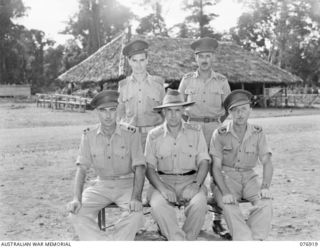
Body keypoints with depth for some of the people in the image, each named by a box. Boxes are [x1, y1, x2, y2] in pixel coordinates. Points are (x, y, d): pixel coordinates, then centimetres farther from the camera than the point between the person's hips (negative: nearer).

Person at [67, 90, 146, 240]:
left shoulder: (131, 134, -6)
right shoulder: (89, 136, 0)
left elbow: (139, 168, -9)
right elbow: (81, 168, -3)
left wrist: (136, 198, -24)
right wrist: (77, 198, -19)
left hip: (127, 184, -2)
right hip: (102, 185, 2)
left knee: (135, 215, -31)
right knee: (77, 213, -22)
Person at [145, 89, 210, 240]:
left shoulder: (195, 132, 7)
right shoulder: (154, 136, 6)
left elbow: (203, 163, 3)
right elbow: (149, 168, 2)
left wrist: (195, 184, -16)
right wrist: (162, 188, -16)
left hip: (190, 180, 0)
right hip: (163, 181, 0)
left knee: (199, 203, -31)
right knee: (158, 205, -31)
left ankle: (187, 239, -11)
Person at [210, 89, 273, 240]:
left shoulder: (258, 134, 1)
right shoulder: (220, 134, -5)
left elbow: (267, 163, -5)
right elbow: (216, 167, -8)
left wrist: (265, 186, -25)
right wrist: (225, 192, -24)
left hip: (249, 177, 2)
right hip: (226, 177, -2)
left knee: (265, 202, -27)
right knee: (229, 206, -32)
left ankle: (256, 240, -29)